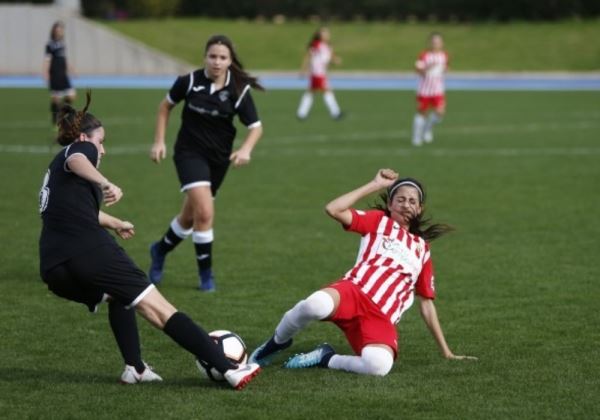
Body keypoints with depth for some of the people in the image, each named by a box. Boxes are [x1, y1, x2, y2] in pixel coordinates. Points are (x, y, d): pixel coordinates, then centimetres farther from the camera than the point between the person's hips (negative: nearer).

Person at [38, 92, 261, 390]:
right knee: (159, 309, -7)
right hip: (90, 251, -8)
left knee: (117, 296, 34)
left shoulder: (54, 170, 32)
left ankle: (134, 368, 19)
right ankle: (230, 370, -12)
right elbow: (76, 161, -19)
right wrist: (105, 183, -37)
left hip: (53, 270, 8)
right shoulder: (80, 148, 8)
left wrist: (115, 223, 68)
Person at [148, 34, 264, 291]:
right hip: (190, 152, -3)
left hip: (219, 158, 3)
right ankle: (205, 273, -3)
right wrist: (159, 141, 1)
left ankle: (161, 250, 43)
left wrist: (246, 149, -26)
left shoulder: (239, 90, -11)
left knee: (190, 216, 14)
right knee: (204, 212, -19)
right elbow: (166, 106, 5)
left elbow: (256, 127, -6)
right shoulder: (190, 82, -12)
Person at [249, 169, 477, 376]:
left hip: (381, 318, 2)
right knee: (317, 305, -40)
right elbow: (333, 209, 0)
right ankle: (276, 343, -6)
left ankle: (326, 359, -4)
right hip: (354, 291, -2)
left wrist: (446, 351, 27)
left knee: (379, 365, -35)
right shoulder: (379, 221, 17)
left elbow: (426, 303, 29)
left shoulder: (422, 249, 26)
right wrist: (375, 185, 5)